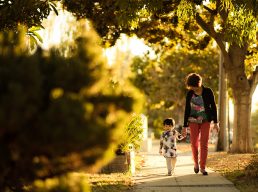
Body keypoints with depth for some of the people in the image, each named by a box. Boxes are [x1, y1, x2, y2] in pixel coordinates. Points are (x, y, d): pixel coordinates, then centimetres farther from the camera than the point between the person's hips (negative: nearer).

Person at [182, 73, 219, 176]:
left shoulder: (208, 91, -7)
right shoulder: (189, 94, -2)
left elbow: (213, 106, -1)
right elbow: (187, 110, 2)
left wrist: (215, 122, -4)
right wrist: (185, 126, 1)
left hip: (205, 120, -1)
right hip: (194, 121, 1)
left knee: (204, 144, -6)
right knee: (194, 143, -4)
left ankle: (202, 167, -1)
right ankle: (196, 163, 20)